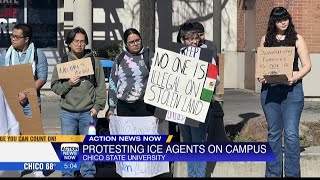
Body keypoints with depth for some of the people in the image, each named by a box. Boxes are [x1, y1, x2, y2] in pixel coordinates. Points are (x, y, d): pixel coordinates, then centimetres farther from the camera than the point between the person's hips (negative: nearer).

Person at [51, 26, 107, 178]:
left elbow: (101, 86, 4)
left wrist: (98, 106, -4)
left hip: (88, 112, 0)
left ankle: (88, 173, 18)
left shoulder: (94, 62, 4)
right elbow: (54, 86, 5)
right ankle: (67, 174, 15)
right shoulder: (62, 62, 5)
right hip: (68, 112, 1)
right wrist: (68, 83, -12)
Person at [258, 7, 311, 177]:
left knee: (291, 133, -7)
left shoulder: (297, 39, 4)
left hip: (292, 89, -3)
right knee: (273, 133, 8)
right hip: (269, 89, 3)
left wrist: (294, 78, -16)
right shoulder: (265, 39, 11)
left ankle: (292, 174, -1)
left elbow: (307, 65, 1)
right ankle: (273, 173, 15)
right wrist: (260, 76, -6)